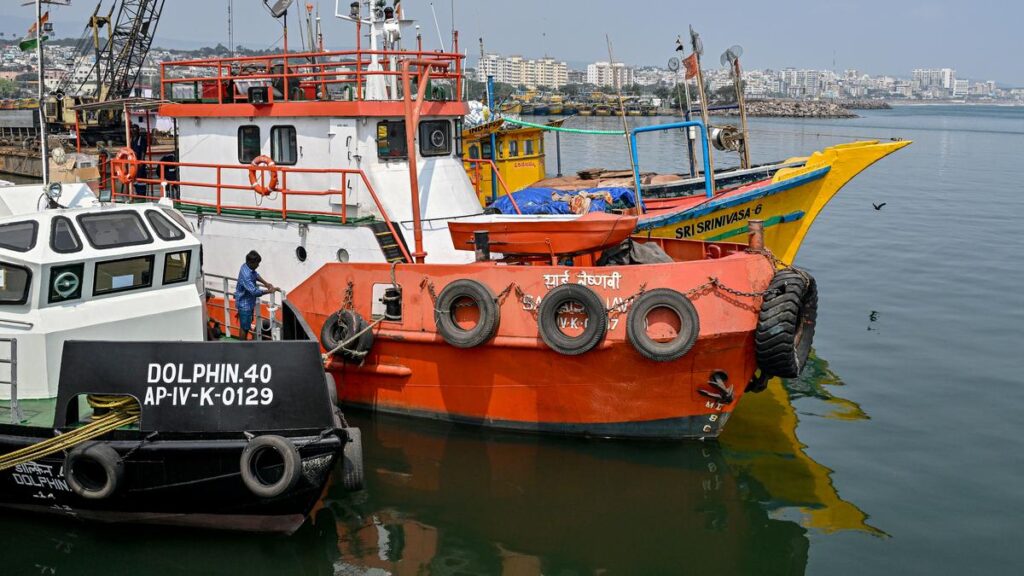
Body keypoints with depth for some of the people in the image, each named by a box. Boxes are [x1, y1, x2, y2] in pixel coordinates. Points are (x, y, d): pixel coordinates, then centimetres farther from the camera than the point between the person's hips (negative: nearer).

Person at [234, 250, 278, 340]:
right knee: (244, 327, 5)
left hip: (249, 302, 10)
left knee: (247, 325, 24)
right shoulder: (246, 275, -34)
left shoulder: (247, 267, -5)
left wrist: (266, 283, 3)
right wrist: (269, 291, -30)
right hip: (244, 304, -10)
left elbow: (255, 275, 16)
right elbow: (254, 291, -37)